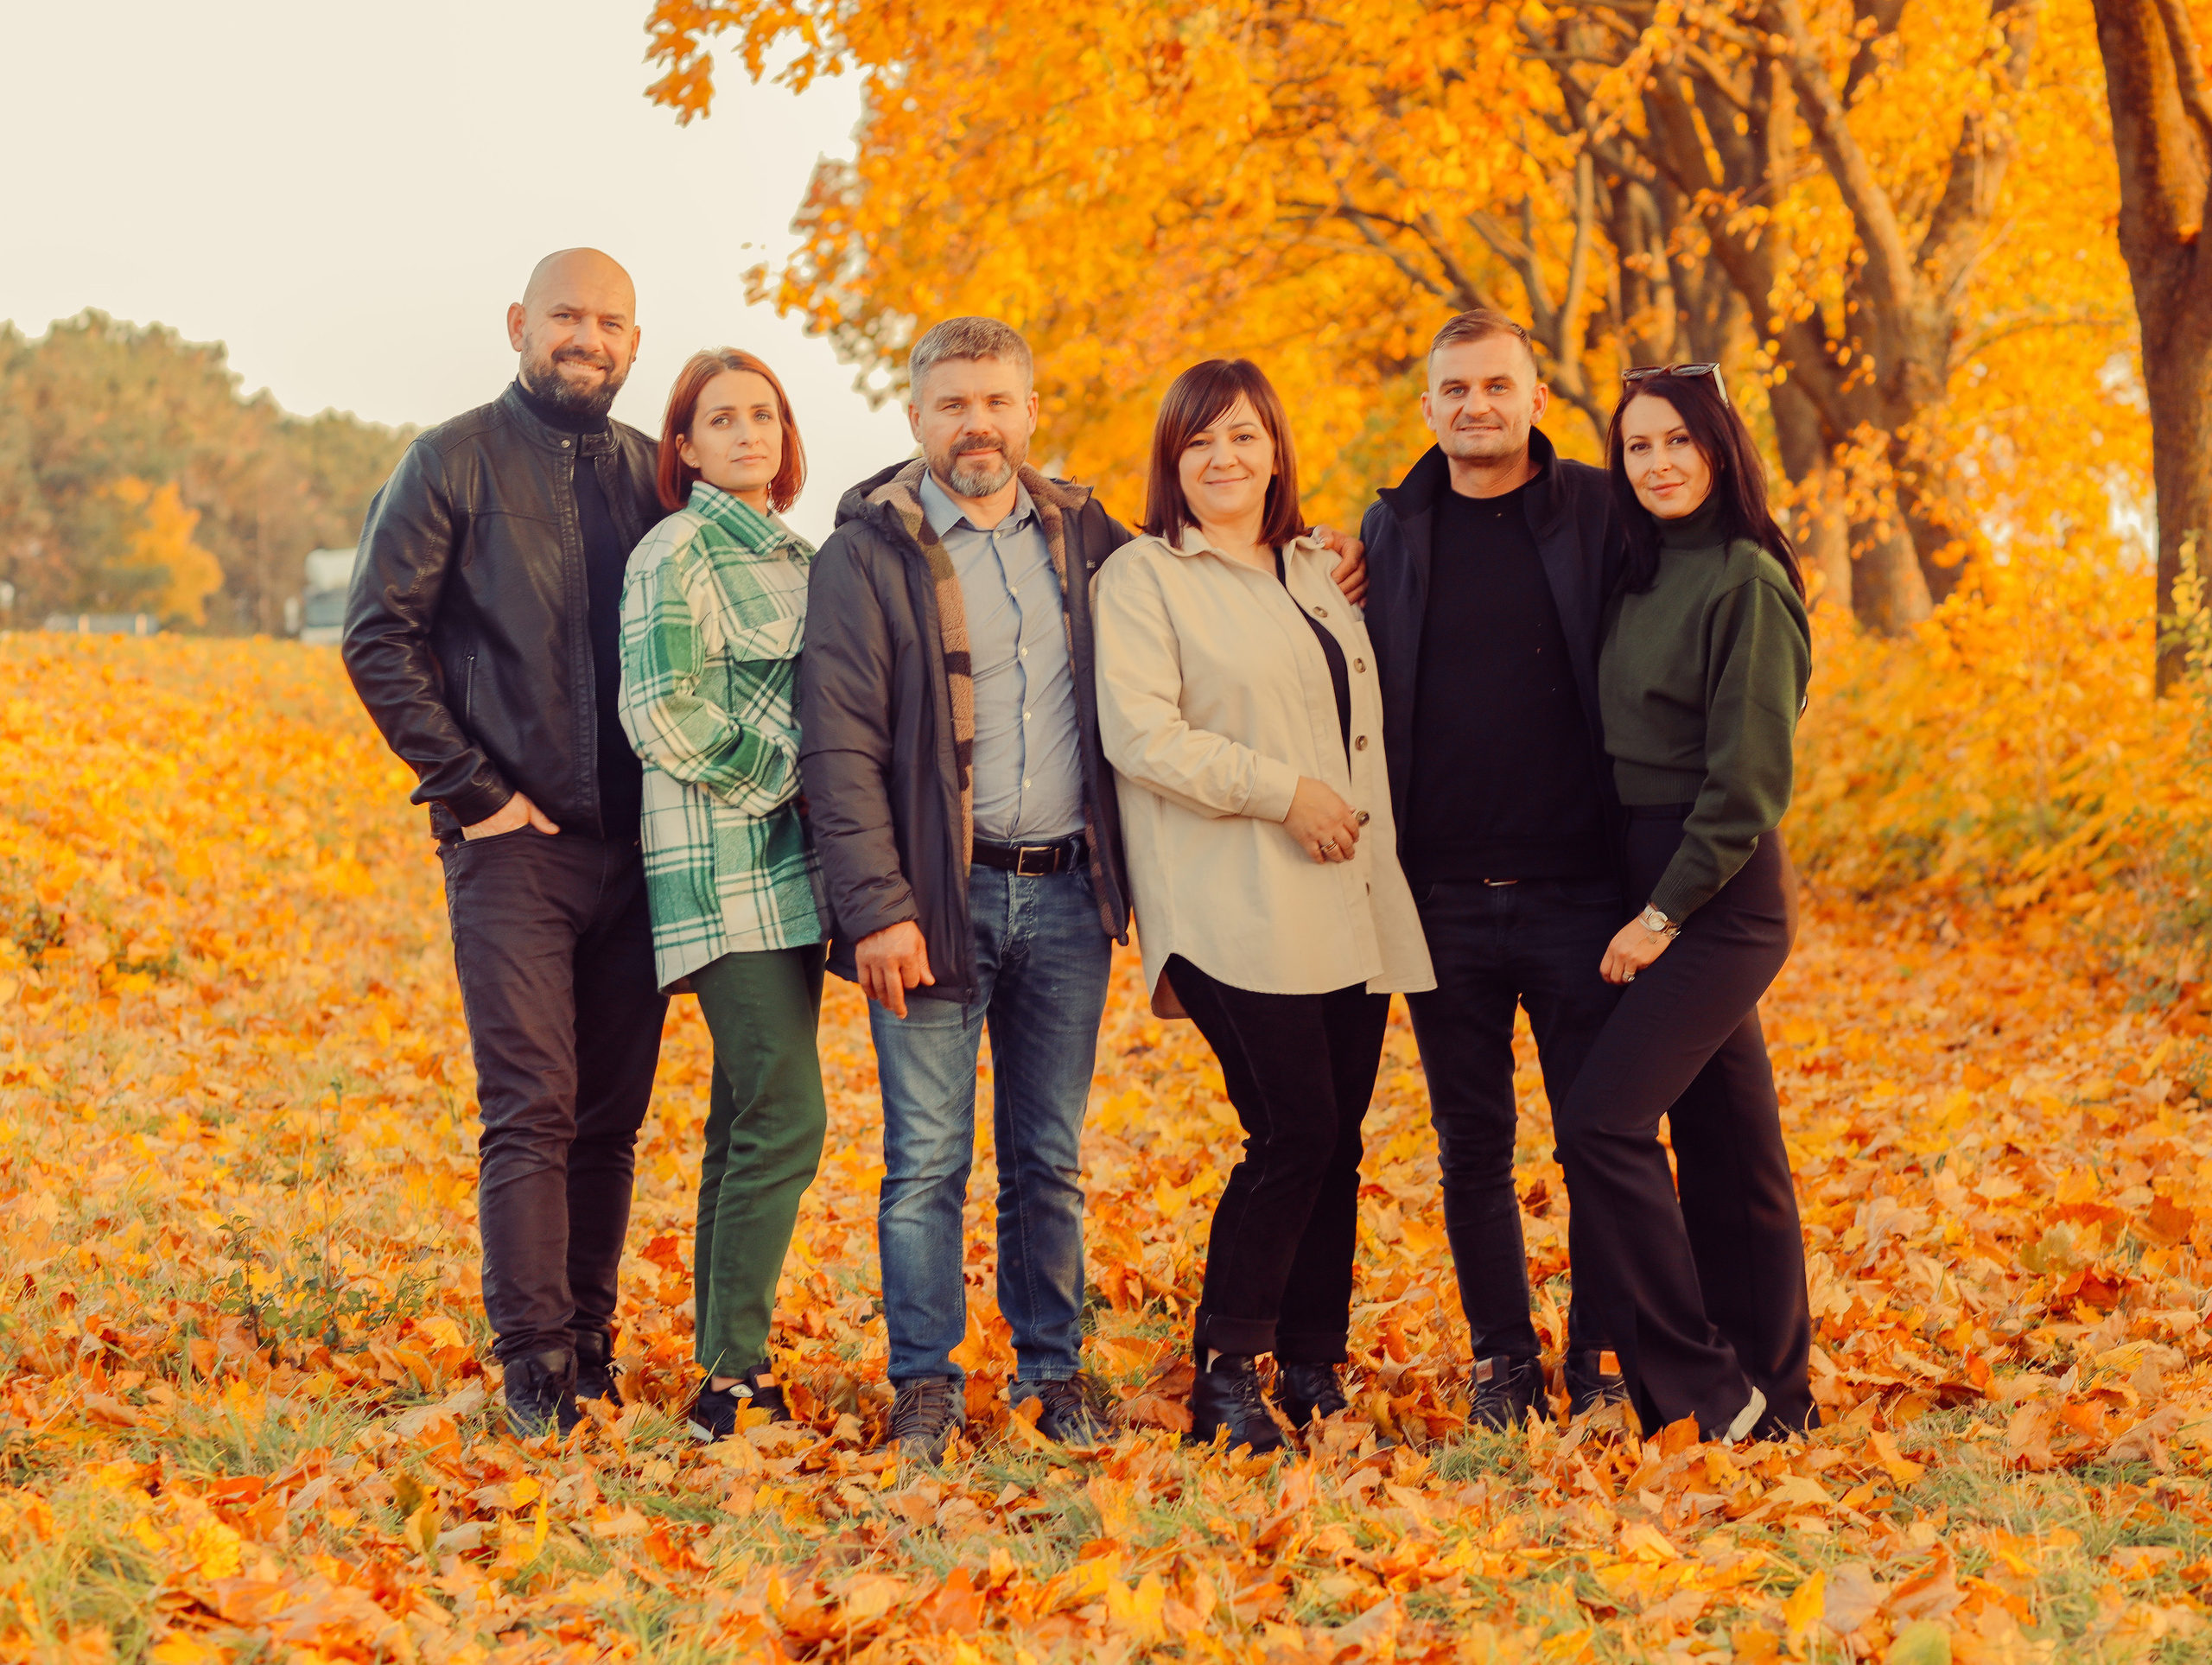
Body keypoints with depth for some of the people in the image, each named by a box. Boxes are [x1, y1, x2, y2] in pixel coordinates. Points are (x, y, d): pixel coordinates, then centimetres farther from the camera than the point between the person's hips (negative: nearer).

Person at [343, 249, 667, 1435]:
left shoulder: (655, 476, 12)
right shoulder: (456, 461, 0)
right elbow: (379, 636, -4)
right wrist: (472, 785, -9)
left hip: (635, 844, 4)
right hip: (513, 841, -4)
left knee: (611, 1116, 8)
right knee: (532, 1105, -10)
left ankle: (590, 1342, 17)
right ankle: (535, 1368, -7)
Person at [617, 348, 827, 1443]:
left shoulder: (797, 554, 17)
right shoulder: (677, 553, -7)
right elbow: (666, 718, -15)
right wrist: (784, 776, -10)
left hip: (790, 864, 8)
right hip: (724, 867, -8)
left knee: (748, 1122, 9)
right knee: (785, 1119, -13)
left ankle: (725, 1364, 15)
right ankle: (732, 1375, -8)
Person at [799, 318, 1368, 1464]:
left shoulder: (1082, 533, 10)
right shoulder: (870, 551, -3)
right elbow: (839, 744, -8)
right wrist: (876, 908, -15)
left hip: (1065, 894, 4)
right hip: (940, 895, -3)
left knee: (1049, 1156, 11)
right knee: (927, 1156, 0)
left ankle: (1053, 1371, 21)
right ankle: (925, 1385, 11)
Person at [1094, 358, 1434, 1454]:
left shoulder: (1319, 572, 19)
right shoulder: (1144, 579, -2)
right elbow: (1142, 735, -14)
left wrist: (1372, 828, 17)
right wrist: (1282, 790, -16)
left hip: (1352, 908, 7)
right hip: (1240, 916, -6)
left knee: (1337, 1139, 5)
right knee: (1293, 1132, -13)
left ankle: (1314, 1371, 15)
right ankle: (1224, 1377, -2)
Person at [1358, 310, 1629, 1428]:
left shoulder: (1603, 516, 1)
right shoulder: (1391, 531, 9)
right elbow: (1362, 704, 13)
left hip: (1577, 886, -2)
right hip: (1444, 899, 2)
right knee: (1473, 1145, 8)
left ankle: (1601, 1361, 15)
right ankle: (1502, 1357, 21)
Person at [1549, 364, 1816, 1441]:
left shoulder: (1746, 582, -12)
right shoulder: (1643, 576, 12)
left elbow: (1747, 782, -16)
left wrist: (1664, 913, -14)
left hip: (1723, 896, -8)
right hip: (1658, 886, 8)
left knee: (1602, 1121, -15)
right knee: (1726, 1143, 11)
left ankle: (1703, 1389, -8)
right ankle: (1770, 1400, 18)